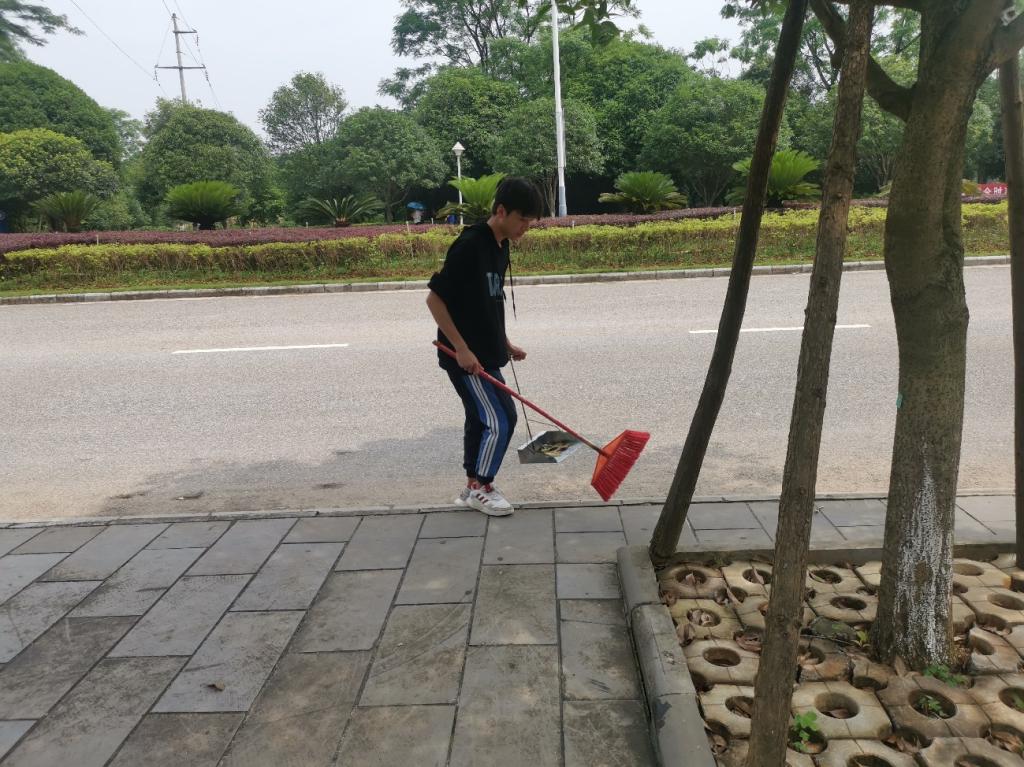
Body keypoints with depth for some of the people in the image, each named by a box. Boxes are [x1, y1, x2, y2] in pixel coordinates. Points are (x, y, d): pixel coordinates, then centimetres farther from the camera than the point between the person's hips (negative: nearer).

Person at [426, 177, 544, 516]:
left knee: (480, 419, 16)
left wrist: (504, 343, 16)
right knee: (501, 418, -5)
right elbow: (434, 299, -20)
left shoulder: (501, 246, 8)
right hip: (465, 356, -9)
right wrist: (461, 348, -22)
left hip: (485, 352, 9)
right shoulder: (469, 246, -20)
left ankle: (473, 486, 28)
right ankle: (481, 487, 12)